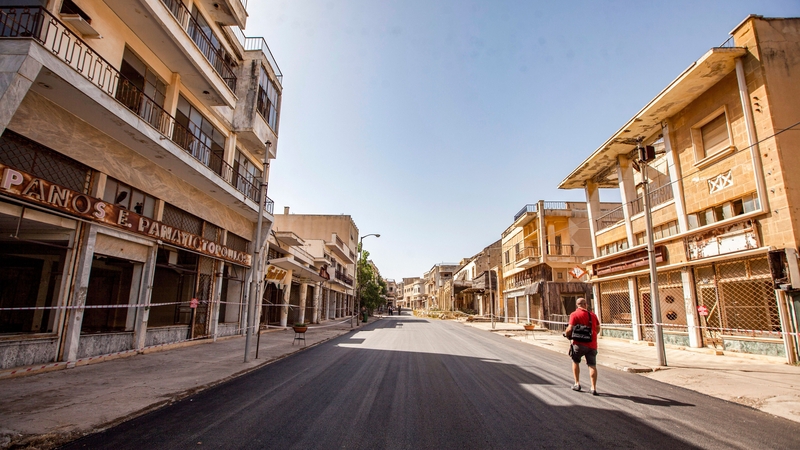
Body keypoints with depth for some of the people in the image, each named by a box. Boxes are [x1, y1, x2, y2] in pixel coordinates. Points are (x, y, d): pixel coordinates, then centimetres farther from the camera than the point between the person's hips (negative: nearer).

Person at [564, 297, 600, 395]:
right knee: (592, 365, 7)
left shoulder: (574, 314, -6)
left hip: (580, 343, -3)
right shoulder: (592, 314, 10)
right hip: (592, 344, 3)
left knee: (575, 362, 17)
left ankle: (577, 384, 17)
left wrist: (566, 334, 6)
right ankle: (594, 388, 4)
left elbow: (570, 329, -14)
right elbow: (598, 329, 16)